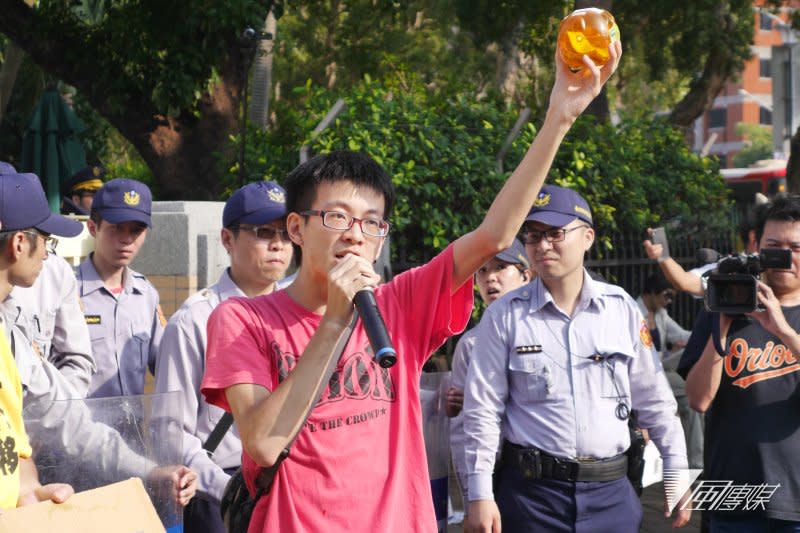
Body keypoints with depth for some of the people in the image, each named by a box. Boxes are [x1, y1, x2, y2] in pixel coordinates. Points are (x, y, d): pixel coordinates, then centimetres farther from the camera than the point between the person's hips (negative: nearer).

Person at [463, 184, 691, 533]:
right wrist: (481, 496, -6)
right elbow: (484, 411, -2)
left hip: (611, 491, 2)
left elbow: (654, 400, 9)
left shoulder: (621, 308, 3)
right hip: (532, 491, -2)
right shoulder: (504, 316, -2)